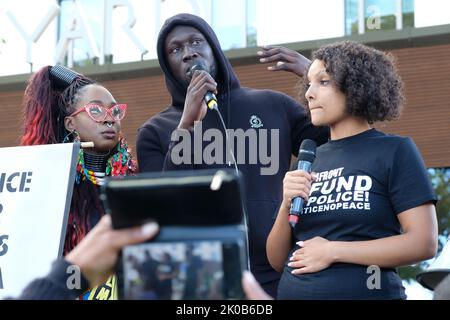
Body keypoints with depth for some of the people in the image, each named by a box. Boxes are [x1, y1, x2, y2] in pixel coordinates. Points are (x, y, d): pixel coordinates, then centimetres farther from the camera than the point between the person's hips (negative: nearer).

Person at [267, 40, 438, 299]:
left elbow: (424, 243, -13)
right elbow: (278, 261, 7)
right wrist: (287, 205, -11)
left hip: (364, 291, -4)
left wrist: (333, 251, -14)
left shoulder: (395, 151, -4)